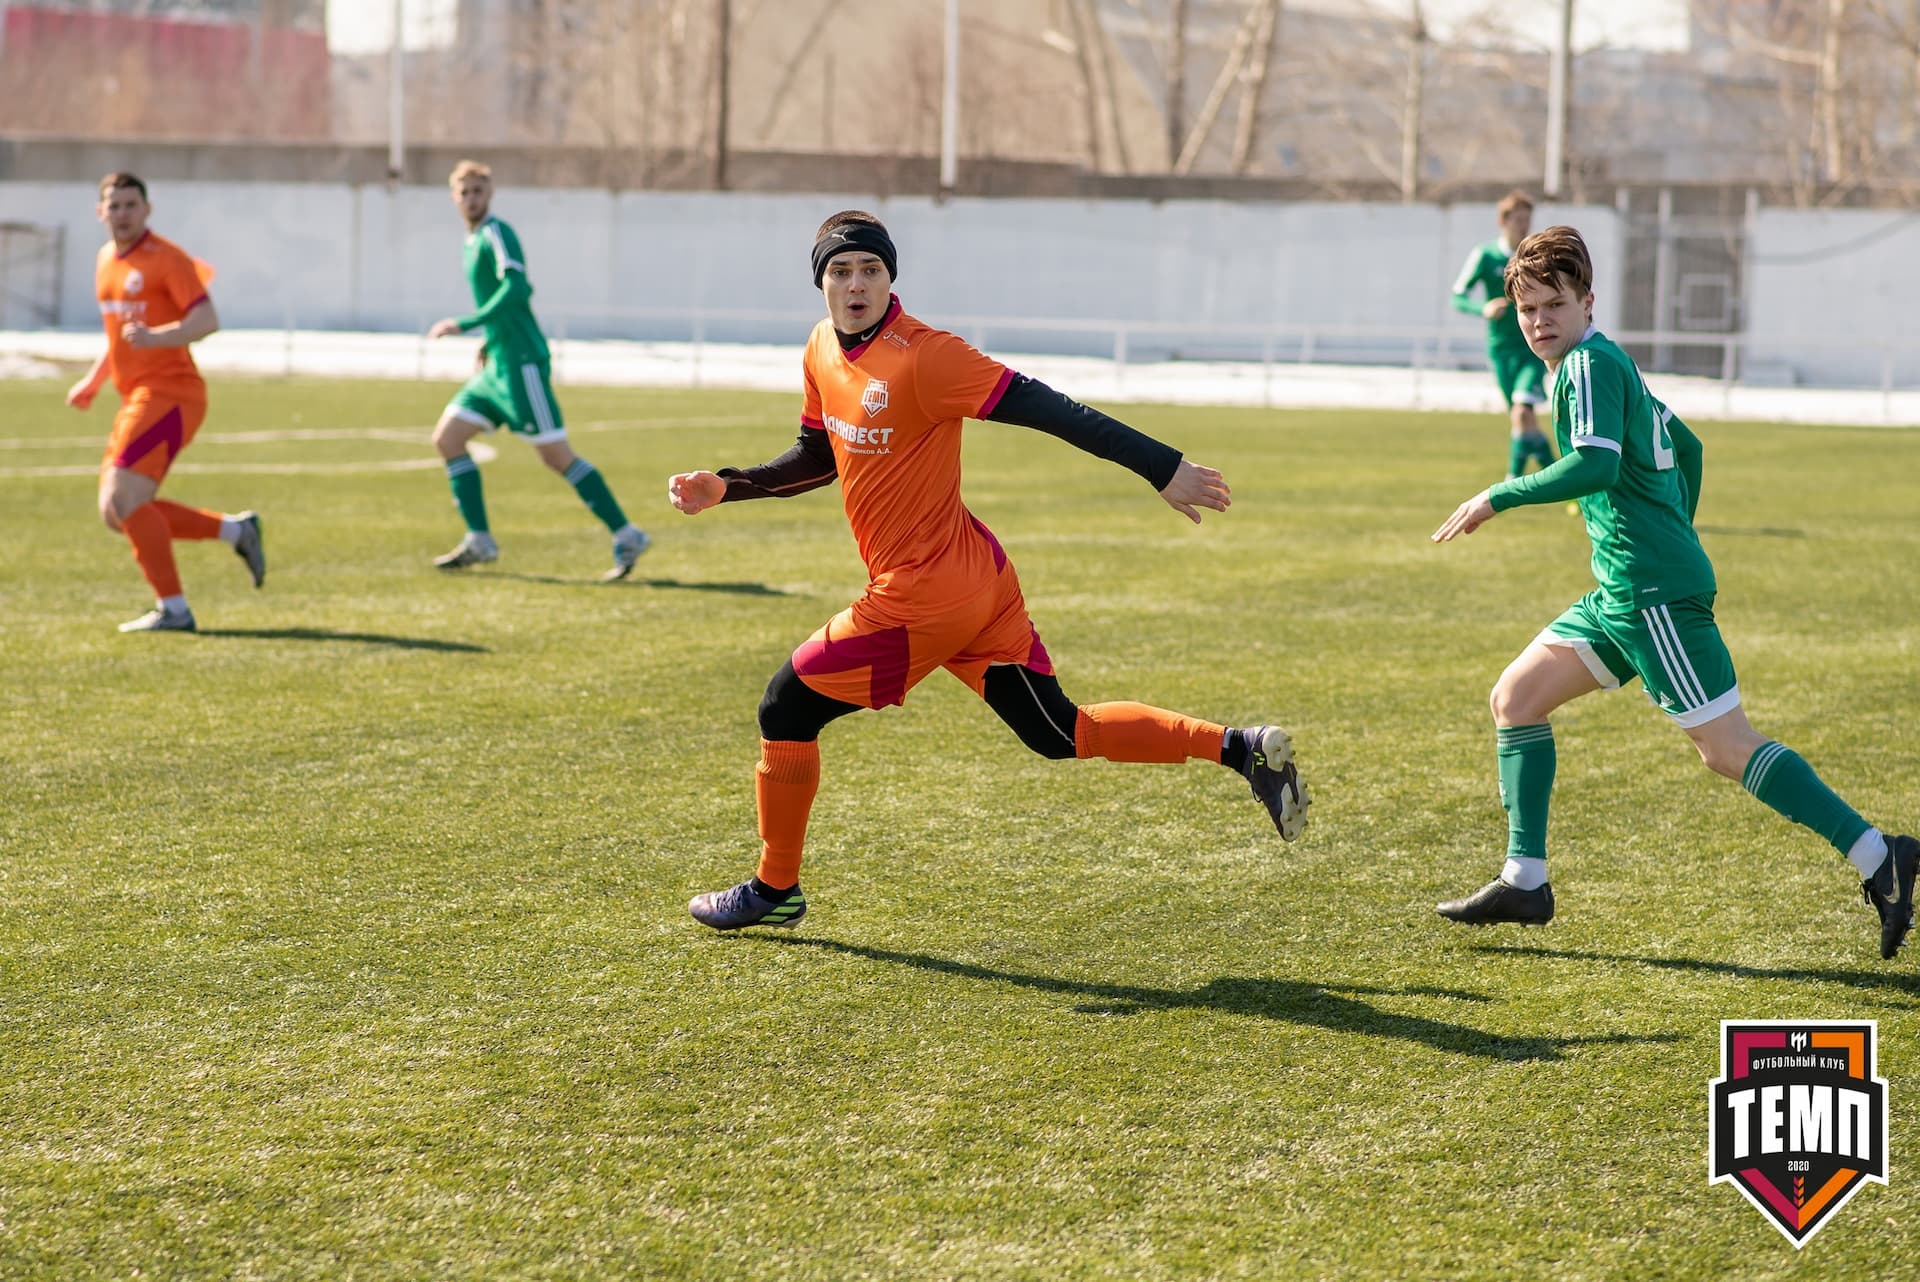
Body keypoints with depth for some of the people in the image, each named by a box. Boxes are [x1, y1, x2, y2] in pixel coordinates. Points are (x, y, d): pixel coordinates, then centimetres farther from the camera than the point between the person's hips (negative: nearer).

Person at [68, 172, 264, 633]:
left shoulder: (166, 258, -10)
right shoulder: (106, 259, 16)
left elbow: (207, 319, -18)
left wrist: (155, 336, -33)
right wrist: (93, 382, 21)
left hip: (169, 392, -9)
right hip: (137, 398, 9)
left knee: (124, 497, -18)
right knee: (116, 513, 6)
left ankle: (173, 609, -12)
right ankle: (236, 530, 16)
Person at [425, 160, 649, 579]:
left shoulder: (496, 234, -10)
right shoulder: (474, 241, 17)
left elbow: (516, 289, -24)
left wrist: (465, 324, -24)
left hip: (521, 364, -9)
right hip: (497, 367, 10)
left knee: (556, 456, -9)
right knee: (447, 438, 5)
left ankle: (626, 536, -4)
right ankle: (479, 542, 6)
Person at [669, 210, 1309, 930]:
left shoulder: (923, 357, -19)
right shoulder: (823, 351, 8)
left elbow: (1047, 411, -21)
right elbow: (817, 460, 24)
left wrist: (1163, 469, -23)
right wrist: (724, 488, 12)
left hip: (922, 599, -8)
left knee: (786, 711, 4)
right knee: (1059, 734, 11)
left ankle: (774, 891, 20)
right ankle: (1241, 749, 11)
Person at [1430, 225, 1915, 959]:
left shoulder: (1589, 363, -10)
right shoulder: (1607, 363, 19)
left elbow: (1594, 465, -25)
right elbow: (1685, 447, 29)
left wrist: (1497, 499, -17)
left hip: (1654, 592, -10)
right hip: (1624, 592, 10)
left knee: (1726, 747, -10)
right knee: (1515, 697, 10)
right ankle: (1524, 882, 11)